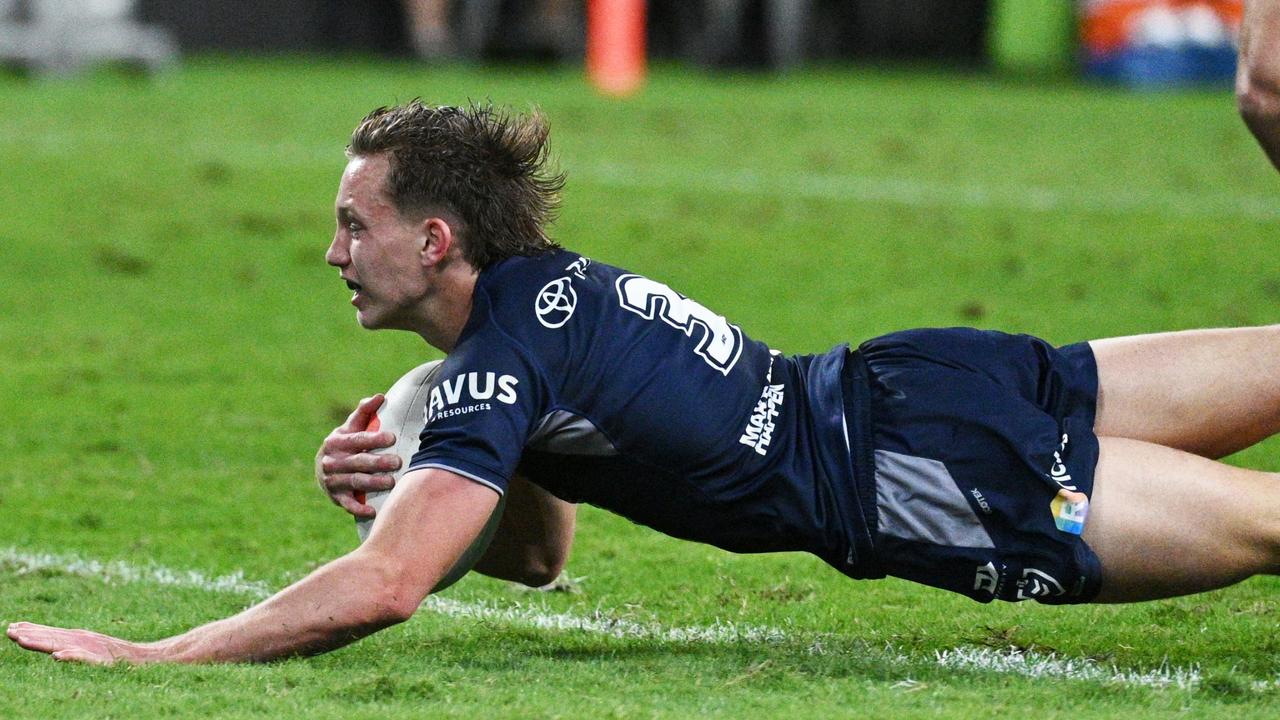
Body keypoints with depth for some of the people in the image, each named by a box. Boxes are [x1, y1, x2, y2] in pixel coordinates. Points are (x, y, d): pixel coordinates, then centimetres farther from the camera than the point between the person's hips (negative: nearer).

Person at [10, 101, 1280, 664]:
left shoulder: (498, 367, -17)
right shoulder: (543, 284, 11)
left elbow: (384, 587, -29)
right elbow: (533, 557, 22)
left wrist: (147, 656, -26)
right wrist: (388, 483, 2)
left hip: (940, 481, -8)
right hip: (927, 381, 8)